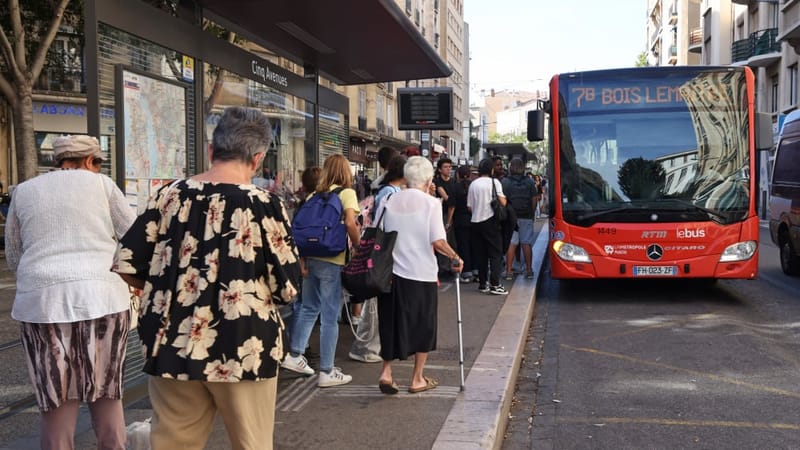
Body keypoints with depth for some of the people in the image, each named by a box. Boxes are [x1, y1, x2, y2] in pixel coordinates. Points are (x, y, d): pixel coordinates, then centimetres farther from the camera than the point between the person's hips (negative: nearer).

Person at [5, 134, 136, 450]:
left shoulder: (24, 192, 13)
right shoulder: (101, 184, 7)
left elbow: (14, 258, 20)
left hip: (42, 303, 1)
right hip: (102, 298, -1)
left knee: (57, 402, 7)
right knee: (106, 393, 12)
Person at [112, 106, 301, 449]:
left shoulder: (169, 195, -2)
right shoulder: (264, 205, -12)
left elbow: (126, 265, 3)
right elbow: (287, 289, -9)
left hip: (172, 346, 4)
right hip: (243, 351, -3)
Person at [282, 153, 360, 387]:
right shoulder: (346, 193, -3)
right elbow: (350, 223, -18)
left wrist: (302, 259, 6)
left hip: (311, 258, 6)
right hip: (332, 261, -5)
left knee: (309, 309, 20)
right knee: (329, 317, 1)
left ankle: (294, 355, 22)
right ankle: (326, 372, 8)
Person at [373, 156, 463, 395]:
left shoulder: (388, 202, 3)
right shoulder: (431, 203, -8)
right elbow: (438, 242, -15)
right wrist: (455, 257, 0)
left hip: (391, 273, 3)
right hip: (422, 274, -3)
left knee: (393, 324, 16)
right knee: (423, 325, 12)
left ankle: (386, 371, 5)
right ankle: (417, 379, 20)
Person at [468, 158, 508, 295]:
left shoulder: (473, 184, 6)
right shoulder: (494, 182, -5)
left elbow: (469, 207, 7)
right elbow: (503, 202, -10)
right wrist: (503, 198, 10)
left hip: (476, 221, 4)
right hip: (490, 221, -4)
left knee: (480, 254, 10)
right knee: (495, 253, 0)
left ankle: (482, 284, 12)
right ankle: (495, 284, -8)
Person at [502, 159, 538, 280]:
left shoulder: (504, 182, -5)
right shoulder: (529, 182, 2)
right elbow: (535, 200, 1)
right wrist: (531, 213, 12)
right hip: (526, 217, 2)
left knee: (511, 244, 1)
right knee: (526, 243, 7)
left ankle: (509, 271, -1)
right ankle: (529, 270, 12)